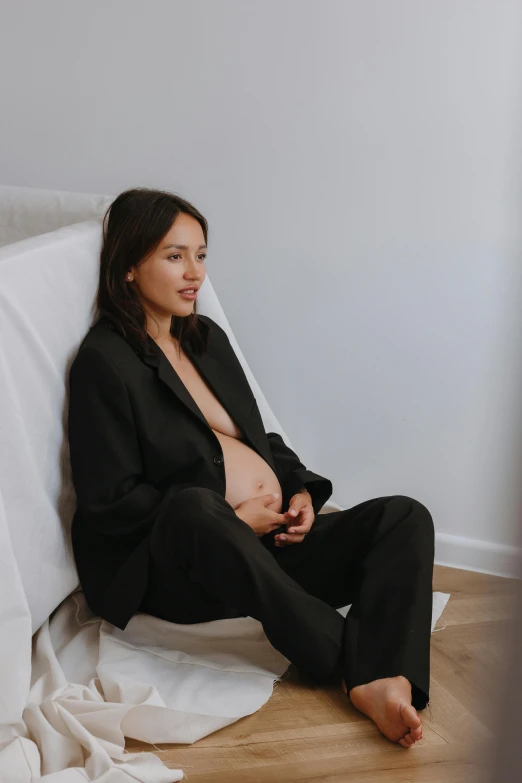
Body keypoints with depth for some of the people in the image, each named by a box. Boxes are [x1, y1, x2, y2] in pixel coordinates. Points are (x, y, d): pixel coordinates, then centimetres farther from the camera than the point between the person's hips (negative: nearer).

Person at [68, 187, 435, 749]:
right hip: (177, 569, -7)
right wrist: (234, 520, -13)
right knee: (191, 505, -41)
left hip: (273, 539, 8)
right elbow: (107, 504, -11)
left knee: (406, 517, -12)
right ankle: (354, 664, -30)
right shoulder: (103, 361, -5)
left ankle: (383, 681, -38)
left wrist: (300, 491, 2)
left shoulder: (207, 336, 18)